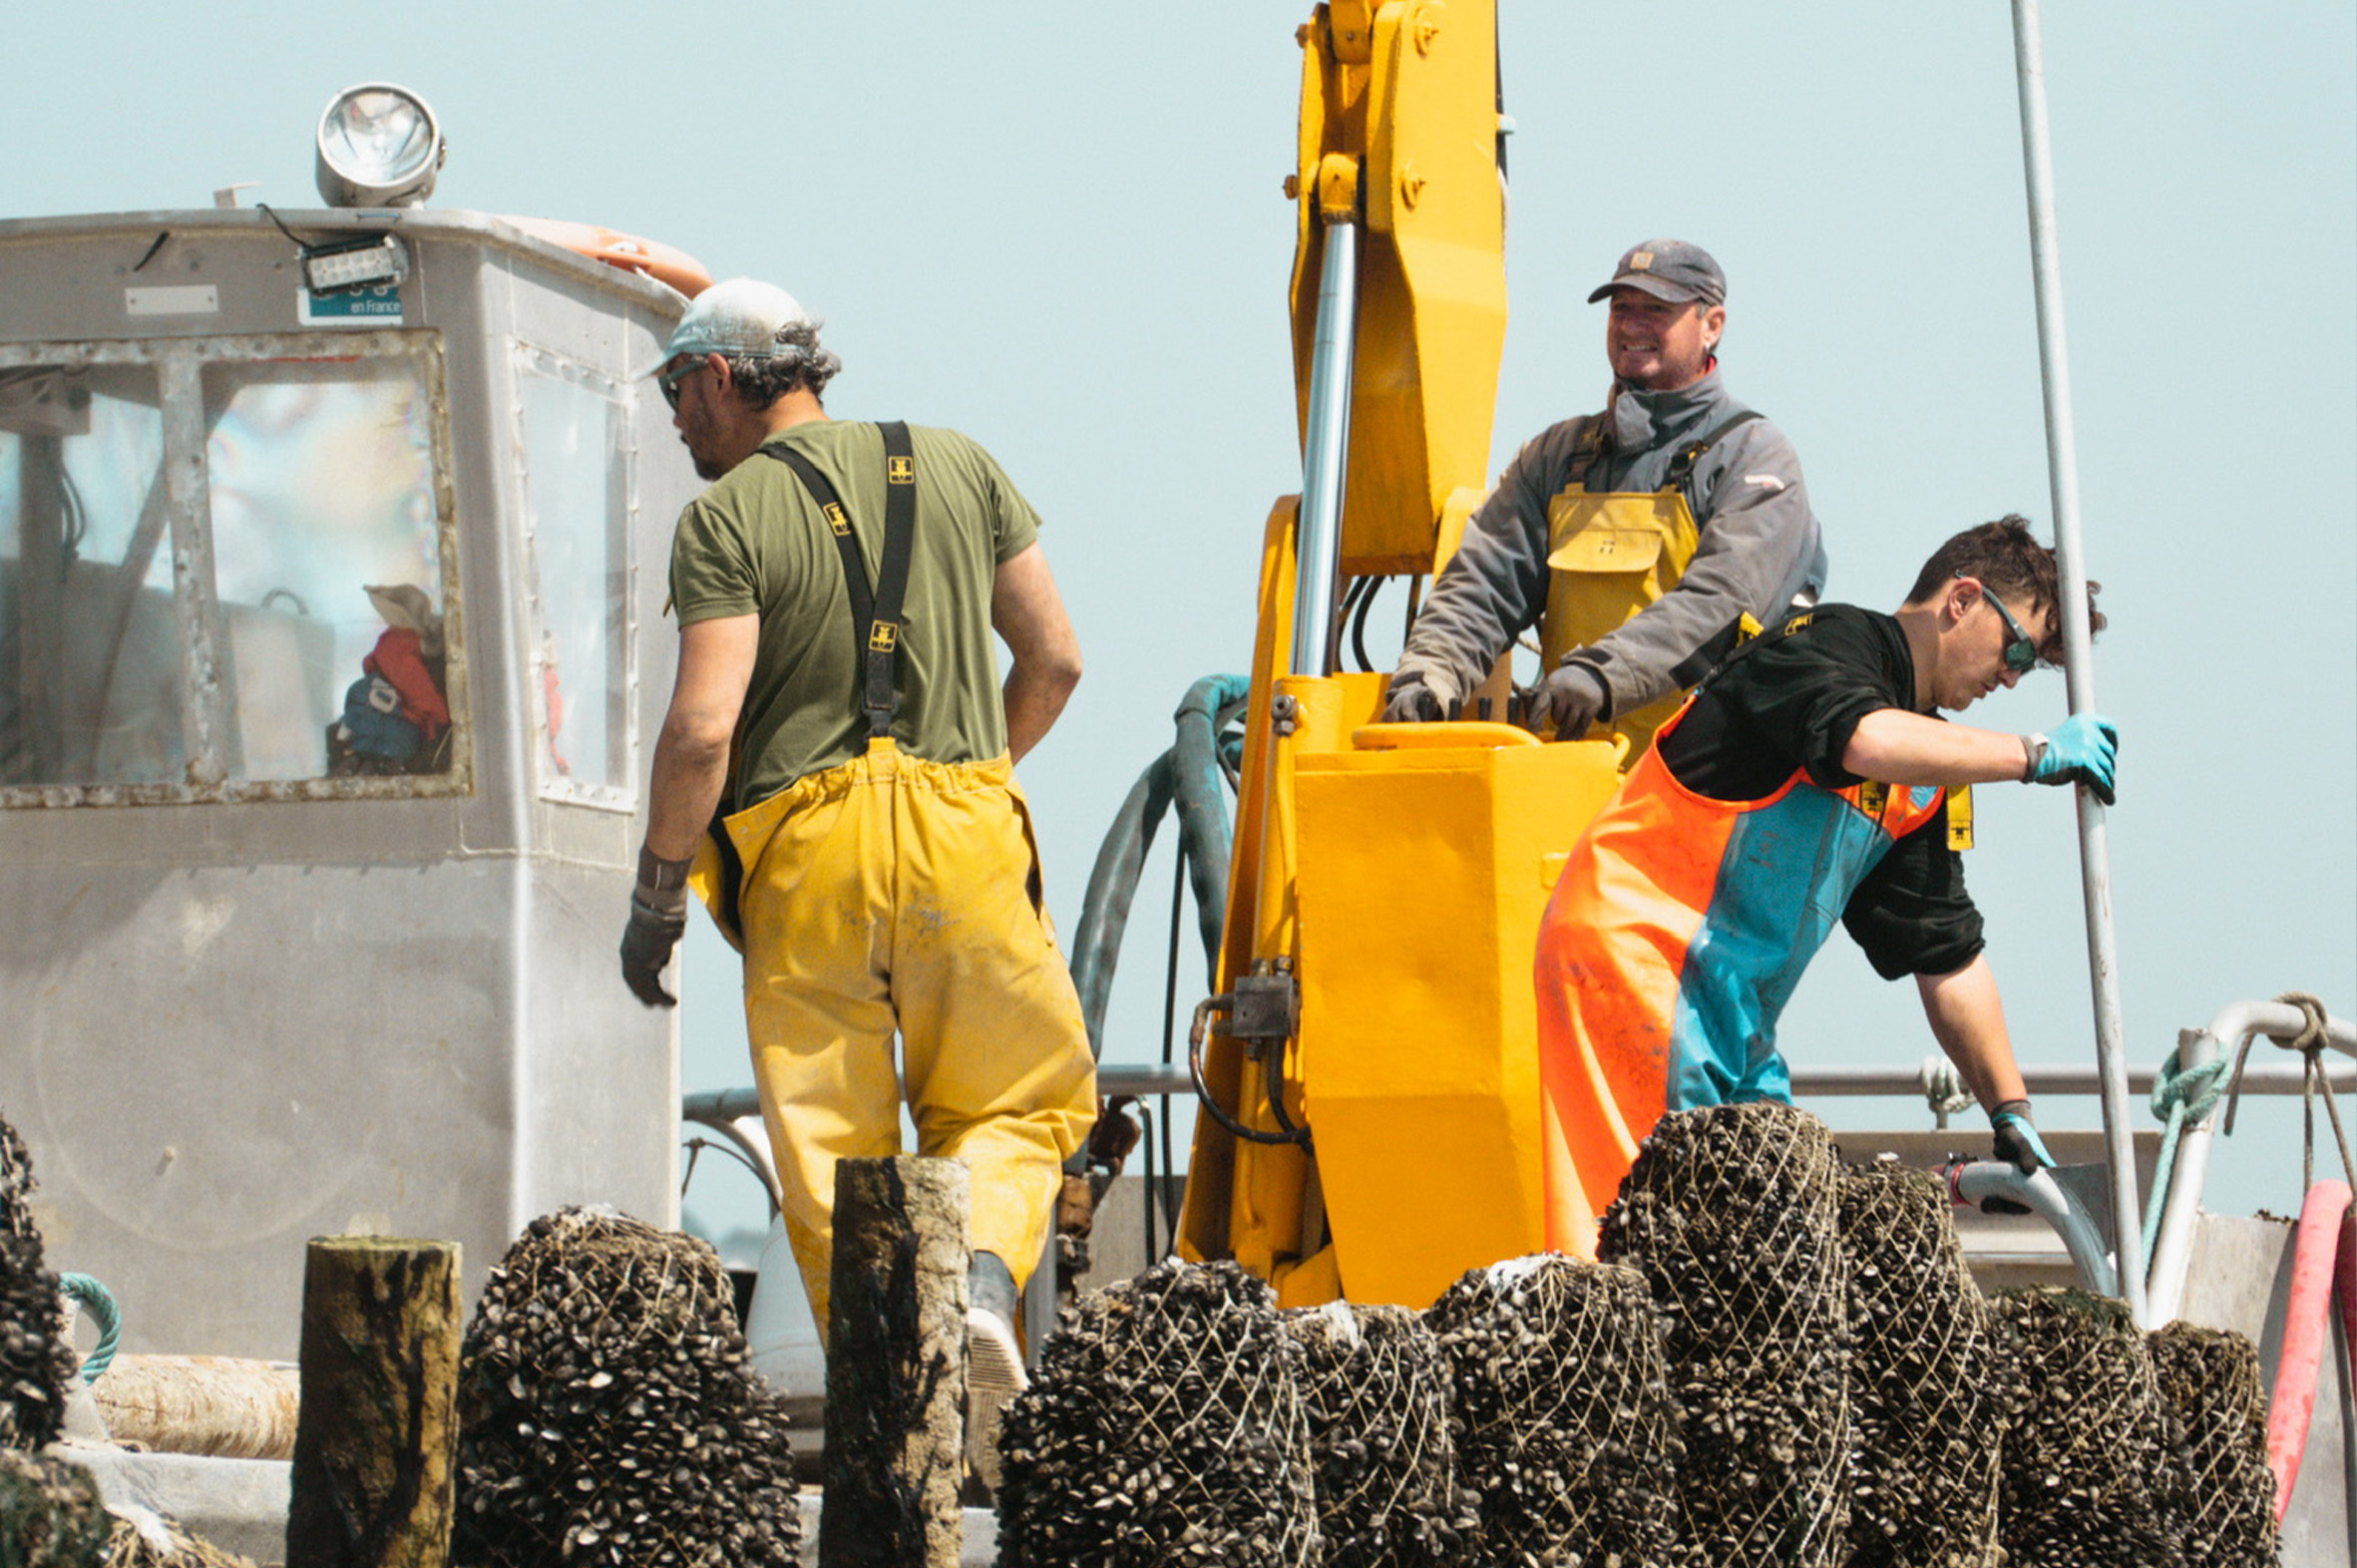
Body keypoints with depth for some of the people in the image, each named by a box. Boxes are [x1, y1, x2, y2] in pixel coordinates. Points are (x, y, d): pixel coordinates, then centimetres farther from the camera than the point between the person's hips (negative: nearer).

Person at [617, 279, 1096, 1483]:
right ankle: (981, 1279, -13)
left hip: (804, 852, -3)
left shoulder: (727, 517, -2)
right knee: (1016, 1102, 15)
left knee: (831, 1145, 5)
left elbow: (702, 730, -11)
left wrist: (656, 897, -1)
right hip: (961, 839, 3)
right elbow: (1054, 661, 13)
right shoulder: (958, 468, 12)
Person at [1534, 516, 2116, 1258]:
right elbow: (1868, 743, -31)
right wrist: (2035, 754, -24)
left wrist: (2015, 1118, 14)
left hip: (1734, 1013, 9)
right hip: (1635, 948, -9)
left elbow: (1947, 956, 19)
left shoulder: (1929, 767, 19)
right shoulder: (1829, 642, -7)